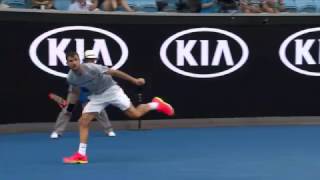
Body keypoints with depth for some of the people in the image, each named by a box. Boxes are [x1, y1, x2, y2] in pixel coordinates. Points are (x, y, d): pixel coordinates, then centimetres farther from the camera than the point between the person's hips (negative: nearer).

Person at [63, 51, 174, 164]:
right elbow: (75, 91, 11)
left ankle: (155, 104, 23)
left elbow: (113, 72, -21)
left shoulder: (91, 68, -30)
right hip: (96, 96, 4)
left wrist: (134, 80, -16)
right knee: (83, 122, -10)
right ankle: (81, 154, -5)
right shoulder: (70, 78, -15)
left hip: (111, 90, -4)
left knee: (135, 114, -6)